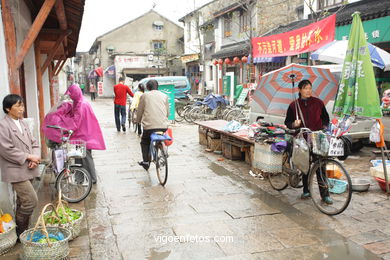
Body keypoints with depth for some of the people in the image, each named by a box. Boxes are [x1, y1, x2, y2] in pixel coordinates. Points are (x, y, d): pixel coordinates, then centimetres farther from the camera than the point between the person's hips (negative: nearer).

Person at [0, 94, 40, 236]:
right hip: (16, 171, -7)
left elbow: (33, 143, 13)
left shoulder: (22, 123, 12)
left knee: (23, 201, 15)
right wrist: (28, 157, -15)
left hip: (28, 169, 7)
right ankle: (20, 231, 8)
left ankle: (21, 231, 28)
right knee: (31, 200, -10)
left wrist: (35, 158, -5)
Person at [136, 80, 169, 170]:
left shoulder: (144, 96, 6)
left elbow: (139, 112, 12)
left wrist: (138, 121, 31)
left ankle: (146, 161, 14)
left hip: (149, 125, -2)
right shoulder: (164, 96, 12)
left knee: (145, 142, 22)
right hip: (163, 126, 2)